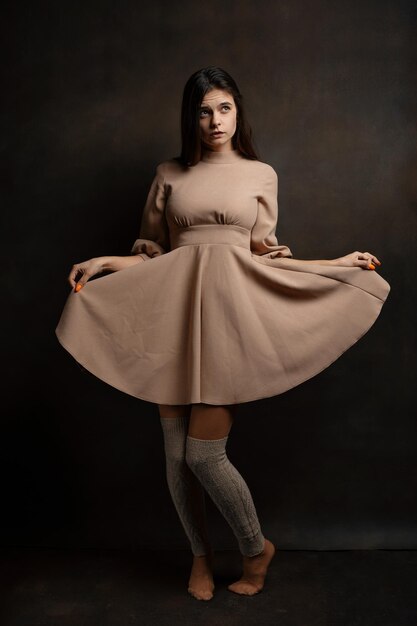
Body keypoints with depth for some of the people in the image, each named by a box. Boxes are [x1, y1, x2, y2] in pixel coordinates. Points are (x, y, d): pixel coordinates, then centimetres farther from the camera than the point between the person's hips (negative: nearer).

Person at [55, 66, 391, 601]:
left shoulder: (261, 174, 11)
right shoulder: (169, 175, 13)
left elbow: (265, 257, 9)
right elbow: (153, 253, 14)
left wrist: (339, 264, 2)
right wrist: (104, 263, -3)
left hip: (228, 313, -2)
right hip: (175, 312, 3)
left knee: (204, 454, -6)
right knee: (176, 451, 5)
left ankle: (256, 549, 22)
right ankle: (200, 555, 30)